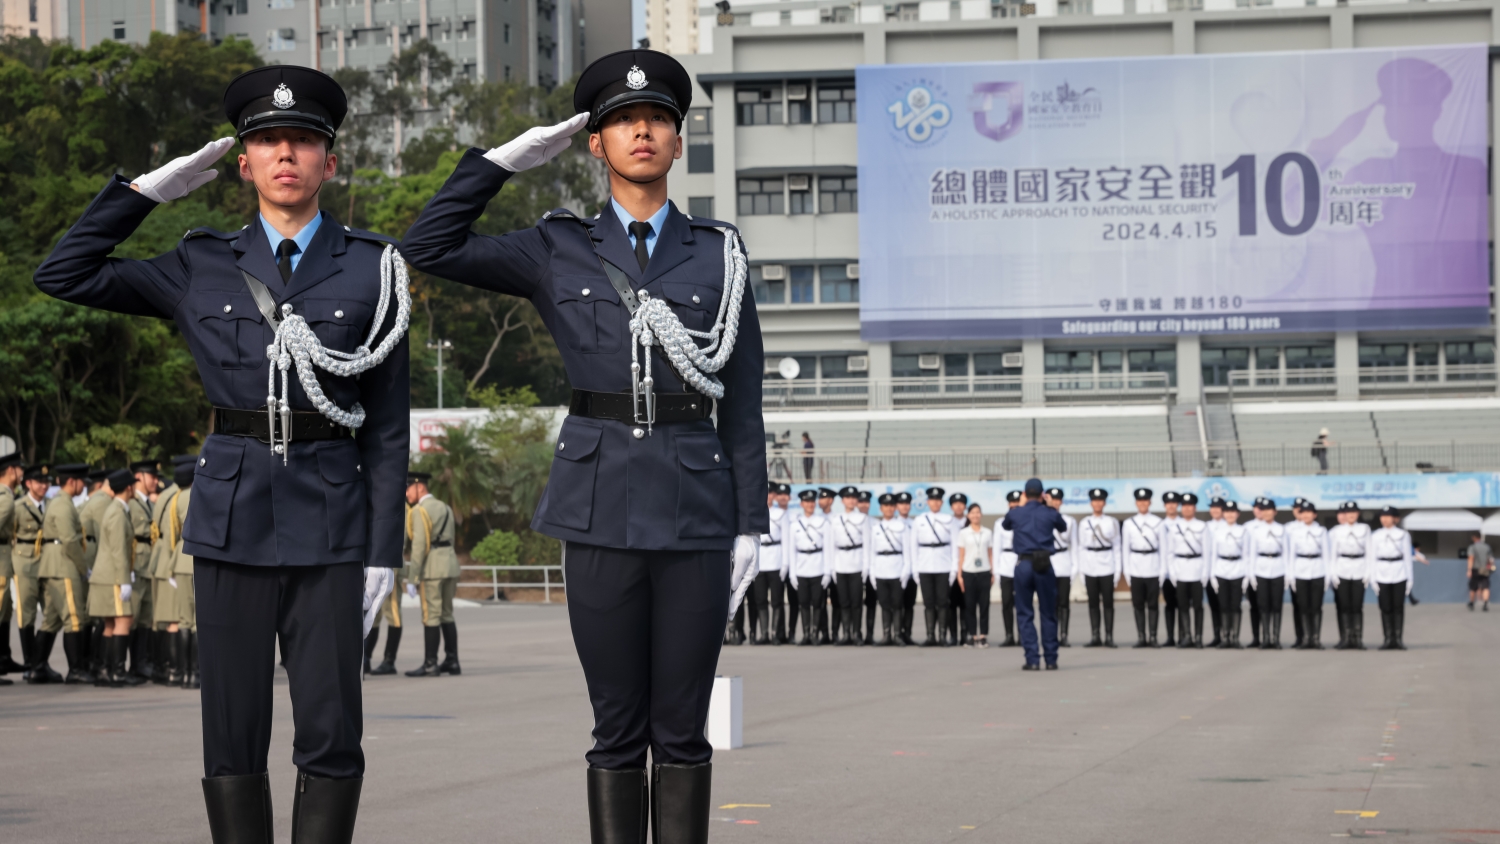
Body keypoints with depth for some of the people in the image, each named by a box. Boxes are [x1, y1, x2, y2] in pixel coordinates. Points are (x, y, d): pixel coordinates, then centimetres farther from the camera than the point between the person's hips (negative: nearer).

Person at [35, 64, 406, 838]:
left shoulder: (371, 270, 5)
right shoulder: (202, 269, 9)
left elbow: (388, 425, 4)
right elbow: (63, 275, 7)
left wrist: (384, 551, -1)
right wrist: (147, 190, 4)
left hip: (329, 524, -1)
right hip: (232, 518, 1)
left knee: (330, 736, -4)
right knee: (232, 737, 3)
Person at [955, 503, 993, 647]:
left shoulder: (988, 533, 8)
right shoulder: (963, 533, 5)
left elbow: (991, 554, 10)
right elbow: (961, 555, 5)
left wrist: (993, 573, 4)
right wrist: (959, 575, 0)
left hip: (984, 572, 1)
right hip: (968, 572, -1)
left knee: (984, 604, -1)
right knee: (969, 604, -1)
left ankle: (983, 636, 2)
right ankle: (972, 635, 3)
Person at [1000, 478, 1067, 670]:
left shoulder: (1015, 514, 2)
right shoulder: (1050, 514, 2)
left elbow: (1005, 525, 25)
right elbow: (1063, 527, 23)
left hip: (1023, 565, 0)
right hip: (1044, 565, 0)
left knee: (1025, 614, 5)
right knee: (1049, 614, 9)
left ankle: (1032, 659, -3)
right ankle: (1051, 659, 10)